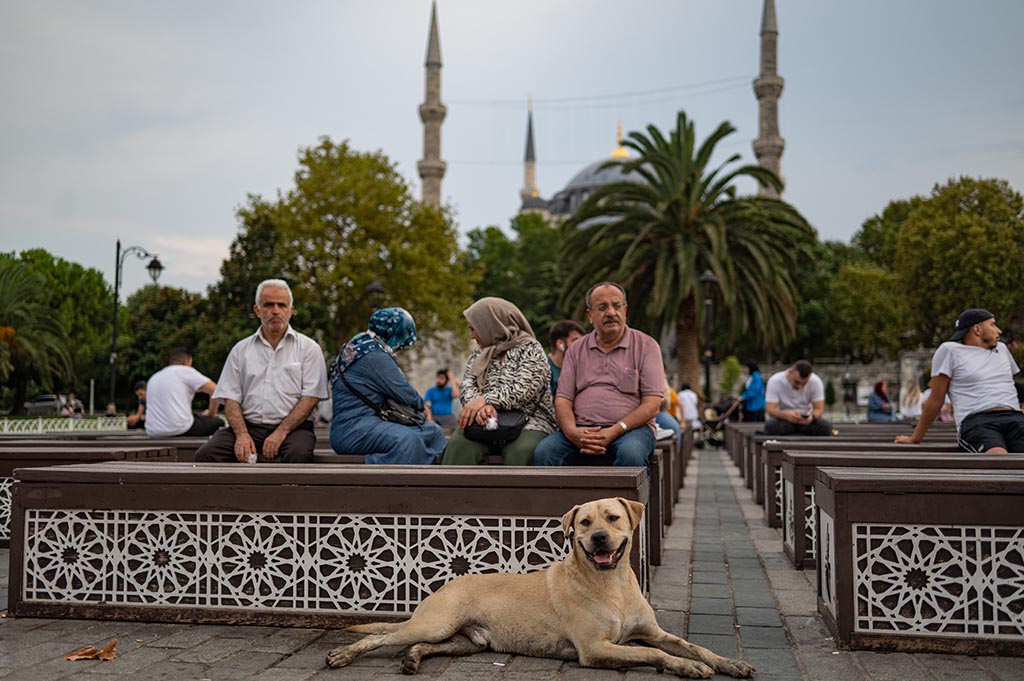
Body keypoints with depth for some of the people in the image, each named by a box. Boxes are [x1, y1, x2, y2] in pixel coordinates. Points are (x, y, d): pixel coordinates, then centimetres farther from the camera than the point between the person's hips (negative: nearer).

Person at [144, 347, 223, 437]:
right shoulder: (185, 371, 2)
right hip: (179, 429, -7)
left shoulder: (153, 378, 22)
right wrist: (211, 413, 11)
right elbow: (215, 390, -7)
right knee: (217, 422, 13)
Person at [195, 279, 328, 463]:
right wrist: (242, 434, -9)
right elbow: (231, 398, 10)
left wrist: (280, 433, -13)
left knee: (298, 455, -37)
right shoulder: (241, 349, 16)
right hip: (249, 426, 3)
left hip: (292, 427, -2)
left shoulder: (309, 348, 8)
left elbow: (310, 398, -2)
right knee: (205, 455, -24)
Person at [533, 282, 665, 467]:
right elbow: (562, 399, 10)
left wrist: (614, 432, -16)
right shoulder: (576, 350, 17)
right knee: (543, 452, -26)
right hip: (582, 430, 3)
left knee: (631, 454, -38)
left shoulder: (646, 345, 7)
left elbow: (652, 405, -3)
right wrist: (572, 432, -13)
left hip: (630, 428, -3)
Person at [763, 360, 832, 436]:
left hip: (806, 420, 2)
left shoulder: (816, 382, -10)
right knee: (770, 426, -37)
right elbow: (770, 409, -21)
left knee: (826, 427, -30)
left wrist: (812, 416, -33)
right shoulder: (775, 381, -16)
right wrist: (787, 415, -43)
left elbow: (819, 409, -8)